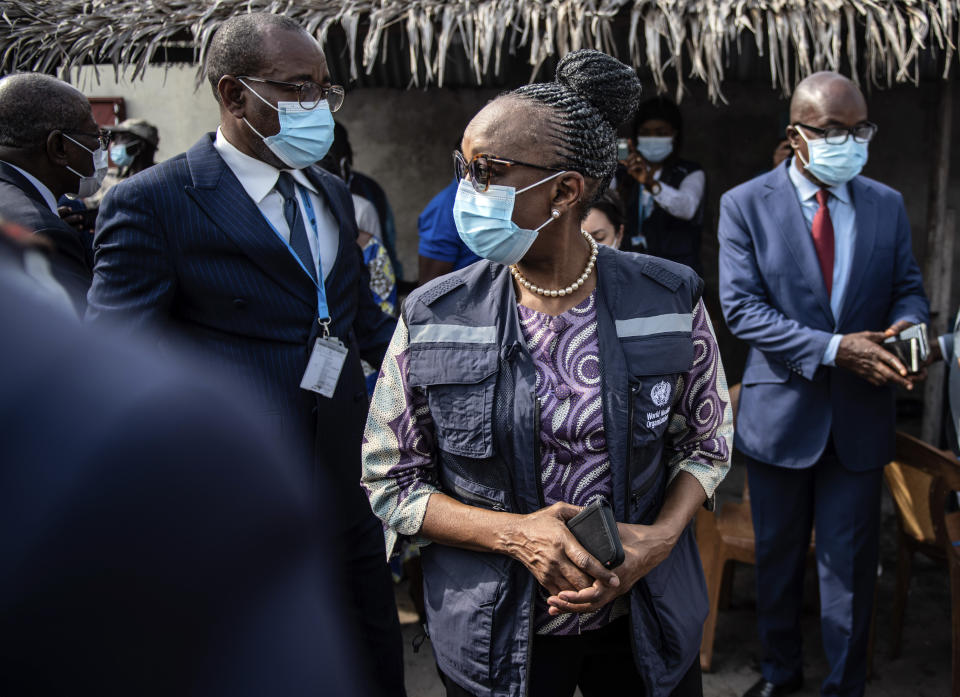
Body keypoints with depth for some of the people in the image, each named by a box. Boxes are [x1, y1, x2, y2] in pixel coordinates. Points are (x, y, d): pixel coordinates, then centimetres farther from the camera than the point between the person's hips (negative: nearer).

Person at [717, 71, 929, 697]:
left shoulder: (888, 205, 3)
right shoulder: (746, 205, -7)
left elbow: (909, 287, 8)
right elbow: (742, 308, -14)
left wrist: (907, 324, -17)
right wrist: (833, 349, -24)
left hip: (861, 412, 2)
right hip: (782, 409, -1)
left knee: (851, 561, 10)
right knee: (778, 554, 16)